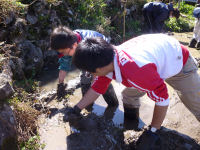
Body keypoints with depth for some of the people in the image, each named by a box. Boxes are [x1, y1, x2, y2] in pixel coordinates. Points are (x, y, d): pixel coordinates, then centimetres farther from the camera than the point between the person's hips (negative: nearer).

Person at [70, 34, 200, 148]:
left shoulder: (136, 71, -46)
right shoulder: (107, 61, -19)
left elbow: (162, 99, -34)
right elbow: (97, 88, -5)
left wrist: (152, 132, -21)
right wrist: (76, 110, -4)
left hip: (179, 63, -6)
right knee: (129, 95, 5)